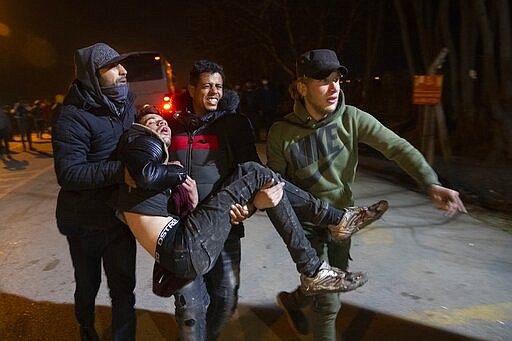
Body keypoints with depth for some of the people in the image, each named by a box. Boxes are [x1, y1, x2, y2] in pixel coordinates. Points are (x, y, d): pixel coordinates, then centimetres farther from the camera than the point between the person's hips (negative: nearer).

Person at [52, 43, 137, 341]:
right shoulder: (73, 117, -17)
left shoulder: (127, 105, 5)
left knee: (124, 287, 8)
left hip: (121, 216, 4)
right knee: (89, 285, 18)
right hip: (86, 223, -4)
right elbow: (68, 173, -26)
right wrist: (120, 170, -34)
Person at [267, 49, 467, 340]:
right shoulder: (281, 133, -18)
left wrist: (431, 184, -30)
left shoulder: (352, 119, -13)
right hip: (308, 226, -4)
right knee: (328, 302, 1)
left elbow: (397, 147, -17)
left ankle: (292, 300, 54)